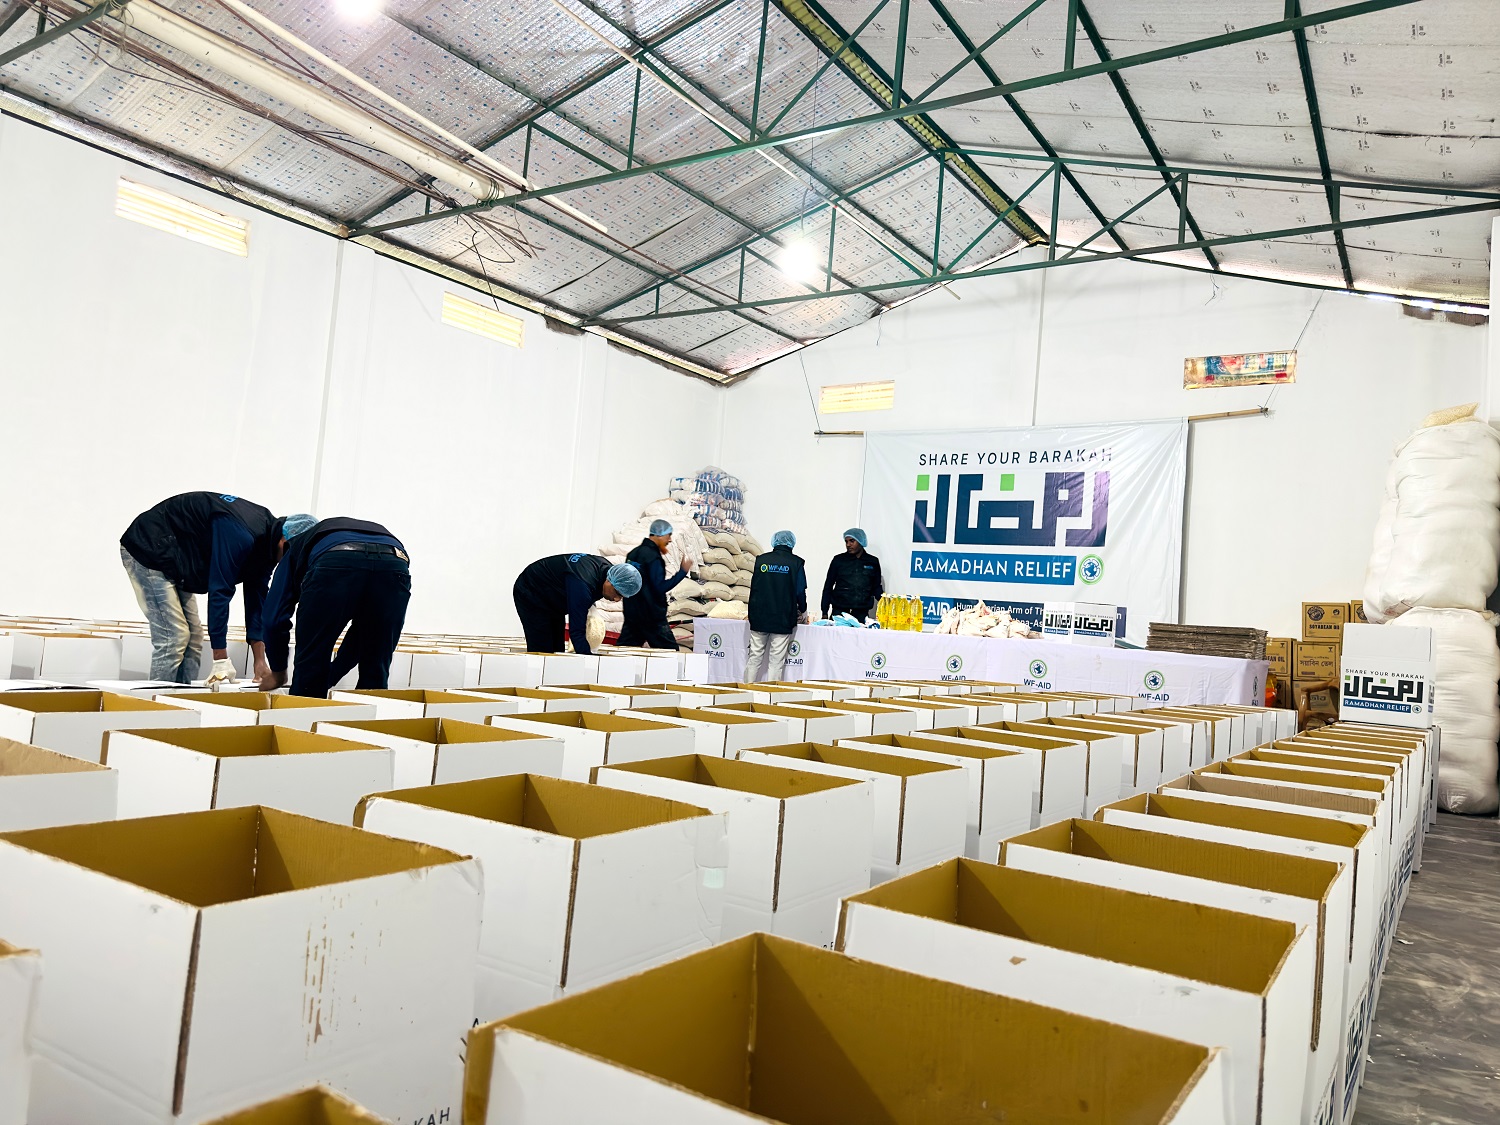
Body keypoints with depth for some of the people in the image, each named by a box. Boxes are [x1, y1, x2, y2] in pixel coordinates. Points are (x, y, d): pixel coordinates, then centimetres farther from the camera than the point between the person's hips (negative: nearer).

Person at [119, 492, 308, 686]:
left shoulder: (263, 540, -2)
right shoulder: (241, 534, -31)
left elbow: (256, 598, 0)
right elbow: (219, 592, -31)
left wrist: (260, 661, -4)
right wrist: (221, 661, -28)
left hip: (173, 558, 10)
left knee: (193, 636, 6)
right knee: (173, 637, -14)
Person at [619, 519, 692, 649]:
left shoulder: (633, 554, 12)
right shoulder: (653, 557, -15)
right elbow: (660, 587, -20)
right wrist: (683, 572, -16)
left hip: (632, 613, 8)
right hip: (652, 616, -8)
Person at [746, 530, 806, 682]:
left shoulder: (761, 560, 5)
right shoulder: (796, 563, -3)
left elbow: (753, 586, 12)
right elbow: (800, 591, 0)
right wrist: (803, 611, 17)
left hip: (759, 617, 3)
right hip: (783, 619, -3)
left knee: (755, 656, 10)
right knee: (777, 659, 1)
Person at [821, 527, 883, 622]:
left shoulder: (873, 562, 9)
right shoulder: (838, 560, 7)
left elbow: (876, 587, 17)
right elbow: (828, 587, 10)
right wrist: (825, 613, 4)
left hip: (862, 613, 1)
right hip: (839, 611, 0)